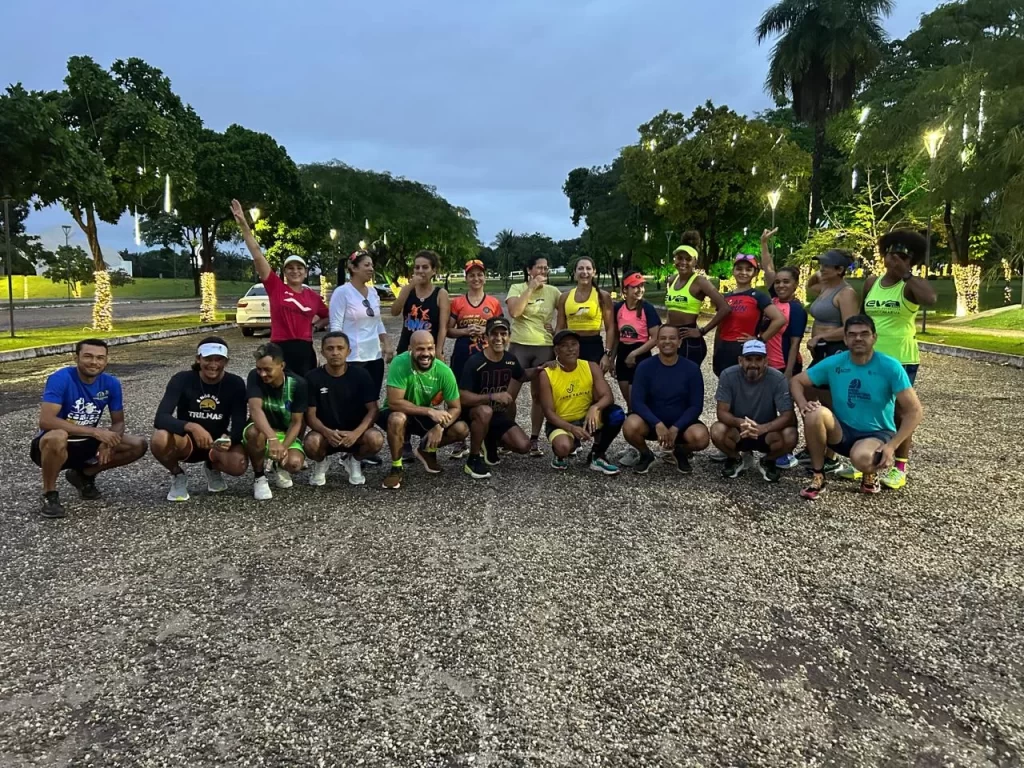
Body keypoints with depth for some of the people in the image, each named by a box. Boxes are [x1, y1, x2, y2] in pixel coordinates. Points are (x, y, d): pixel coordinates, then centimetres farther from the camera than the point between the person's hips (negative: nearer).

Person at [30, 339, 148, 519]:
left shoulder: (111, 383, -8)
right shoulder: (60, 379, -23)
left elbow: (118, 422, 0)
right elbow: (45, 421, -33)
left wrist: (108, 440, -24)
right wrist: (94, 431, -37)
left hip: (86, 445, 5)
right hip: (54, 444, -5)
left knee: (138, 446, -9)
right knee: (57, 437, -40)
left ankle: (84, 475, 12)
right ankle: (49, 495, -14)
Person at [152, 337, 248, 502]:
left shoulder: (235, 383, -12)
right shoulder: (182, 380, -16)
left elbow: (239, 425, -17)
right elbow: (161, 419, -26)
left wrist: (228, 439, -41)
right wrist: (191, 427, -45)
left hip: (219, 443, 1)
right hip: (187, 442, -1)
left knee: (238, 465, -33)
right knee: (159, 439, -35)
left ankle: (213, 468, 7)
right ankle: (178, 477, -1)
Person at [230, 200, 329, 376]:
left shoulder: (313, 295, 8)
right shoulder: (276, 287, 0)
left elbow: (329, 317, 25)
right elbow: (257, 256, -8)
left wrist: (318, 323, 3)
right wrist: (244, 225, -14)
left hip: (305, 351, 3)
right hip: (281, 350, -3)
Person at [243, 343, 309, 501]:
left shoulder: (298, 384, -18)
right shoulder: (254, 377, -19)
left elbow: (297, 422, -15)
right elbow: (255, 409, -35)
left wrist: (284, 447, -33)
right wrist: (272, 439, -51)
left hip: (288, 434, 0)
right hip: (263, 431, 0)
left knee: (294, 463, -30)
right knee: (254, 432, -37)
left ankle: (280, 467, 11)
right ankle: (259, 478, -11)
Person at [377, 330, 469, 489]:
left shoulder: (444, 371, -19)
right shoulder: (399, 363, -29)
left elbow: (456, 407, -12)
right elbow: (394, 402, -32)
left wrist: (440, 426, -30)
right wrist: (429, 411, -36)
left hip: (427, 417, 4)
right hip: (400, 414, -3)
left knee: (462, 429, -15)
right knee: (398, 419, -38)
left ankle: (426, 450, 14)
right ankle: (396, 467, -13)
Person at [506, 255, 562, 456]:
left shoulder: (552, 291, 6)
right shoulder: (517, 288, 0)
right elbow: (514, 312, -17)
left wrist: (558, 330, -2)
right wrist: (531, 288, -14)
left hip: (545, 347, 2)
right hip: (519, 346, -2)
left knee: (539, 395, 7)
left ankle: (534, 439, 15)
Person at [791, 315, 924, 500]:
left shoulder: (890, 367, -14)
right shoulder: (833, 363, -6)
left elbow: (915, 412, -13)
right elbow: (796, 381, 3)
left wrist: (891, 446, -23)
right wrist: (803, 405, -19)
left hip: (877, 434, -3)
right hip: (842, 431, 3)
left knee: (862, 458, -38)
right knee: (816, 414, -30)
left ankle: (871, 473, 4)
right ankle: (817, 478, -12)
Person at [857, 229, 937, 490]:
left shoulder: (911, 285, -9)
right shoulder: (871, 282, 7)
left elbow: (931, 299, -31)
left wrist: (906, 274, -25)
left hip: (901, 359, -5)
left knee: (899, 413, 4)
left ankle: (899, 469, 15)